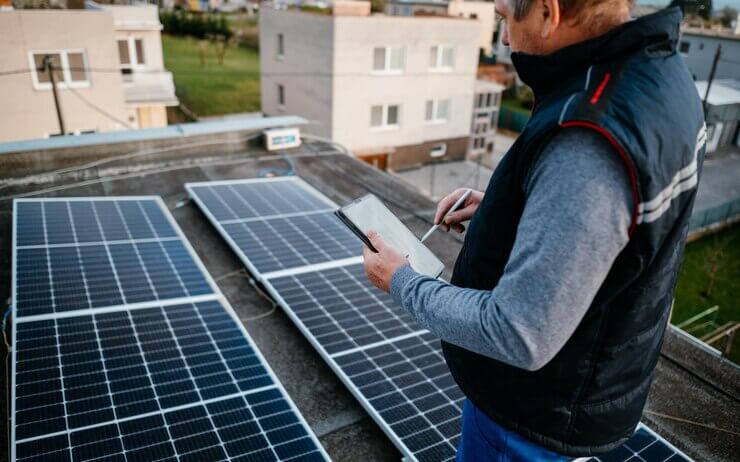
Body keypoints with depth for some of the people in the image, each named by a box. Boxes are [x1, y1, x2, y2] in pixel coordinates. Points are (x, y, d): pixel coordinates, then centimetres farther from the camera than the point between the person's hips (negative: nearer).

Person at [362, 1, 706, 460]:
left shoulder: (590, 144, -35)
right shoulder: (657, 70, -4)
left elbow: (518, 337, -31)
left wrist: (402, 282, -18)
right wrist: (500, 207, 2)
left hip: (539, 405, -8)